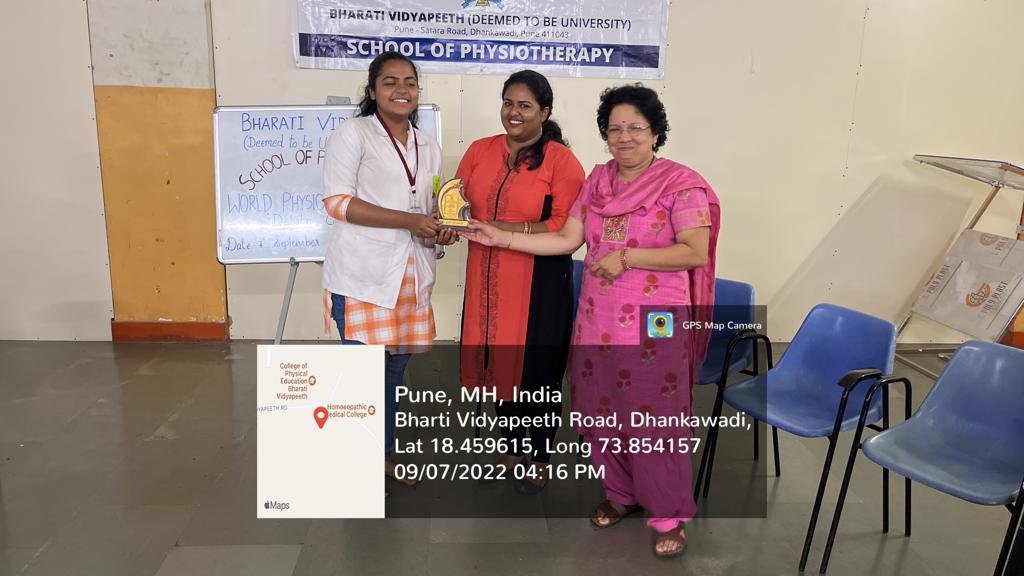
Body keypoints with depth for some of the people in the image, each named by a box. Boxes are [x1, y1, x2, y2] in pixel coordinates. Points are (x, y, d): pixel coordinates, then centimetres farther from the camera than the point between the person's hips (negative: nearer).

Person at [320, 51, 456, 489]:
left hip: (409, 275, 6)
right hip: (362, 275, -6)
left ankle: (383, 454, 31)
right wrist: (409, 221, -20)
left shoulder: (428, 147, 15)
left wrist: (441, 231, -1)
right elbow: (337, 200, -14)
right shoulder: (353, 133, -5)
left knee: (395, 367, 15)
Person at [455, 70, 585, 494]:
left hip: (539, 284, -4)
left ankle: (539, 456, 28)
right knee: (502, 363, 14)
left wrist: (504, 230, -22)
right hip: (489, 280, 5)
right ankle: (509, 445, 36)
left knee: (537, 369, 7)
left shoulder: (561, 161, -9)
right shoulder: (479, 150, 7)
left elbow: (565, 228, -15)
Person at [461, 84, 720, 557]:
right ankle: (621, 494, 35)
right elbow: (566, 240, 7)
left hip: (654, 321, -5)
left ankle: (669, 514, 22)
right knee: (602, 411, 14)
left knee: (654, 417, 3)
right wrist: (501, 238, 1)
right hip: (598, 317, 6)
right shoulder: (598, 180, 8)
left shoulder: (681, 184, -9)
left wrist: (626, 256, -19)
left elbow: (696, 252, -16)